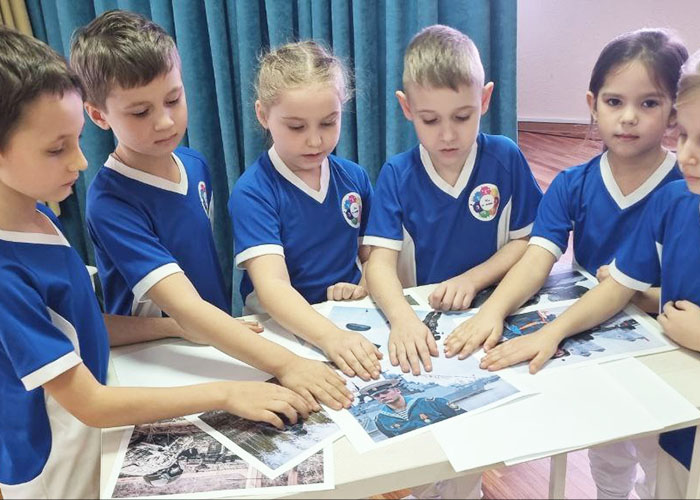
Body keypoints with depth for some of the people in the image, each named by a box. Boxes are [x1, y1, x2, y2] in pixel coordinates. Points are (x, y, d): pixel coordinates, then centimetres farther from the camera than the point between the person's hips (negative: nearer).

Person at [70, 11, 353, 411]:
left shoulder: (196, 165, 0)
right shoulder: (110, 202, -21)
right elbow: (185, 307, -30)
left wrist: (233, 329, 9)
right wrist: (284, 363, -39)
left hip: (220, 344, 5)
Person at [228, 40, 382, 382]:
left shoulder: (354, 178, 5)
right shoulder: (252, 193, -11)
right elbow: (271, 284, -23)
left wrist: (366, 287, -5)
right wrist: (330, 337, -39)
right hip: (281, 328, -4)